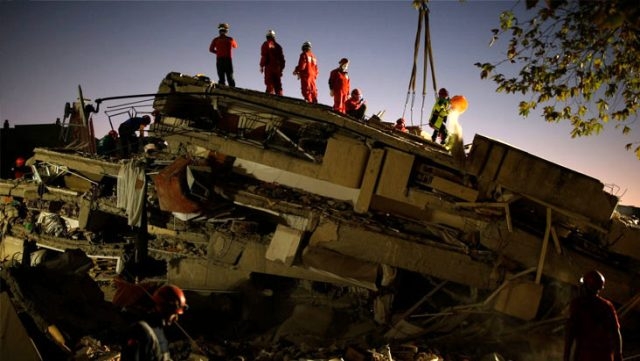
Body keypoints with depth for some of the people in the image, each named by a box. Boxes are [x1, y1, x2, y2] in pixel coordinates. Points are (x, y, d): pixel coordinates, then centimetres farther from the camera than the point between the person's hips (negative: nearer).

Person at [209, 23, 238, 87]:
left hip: (219, 60, 0)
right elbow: (235, 46, 23)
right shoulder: (230, 39, 5)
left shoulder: (216, 40, 4)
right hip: (228, 59, 0)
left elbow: (211, 49, -1)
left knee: (221, 78, 0)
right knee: (230, 77, 0)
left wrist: (218, 52, 13)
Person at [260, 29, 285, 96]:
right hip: (278, 68, 5)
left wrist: (261, 66, -3)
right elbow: (282, 58, 14)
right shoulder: (278, 46, 16)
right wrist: (281, 69, 18)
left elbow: (264, 56, -9)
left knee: (270, 84, -7)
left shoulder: (266, 44, 1)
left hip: (269, 67, -4)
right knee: (278, 85, 6)